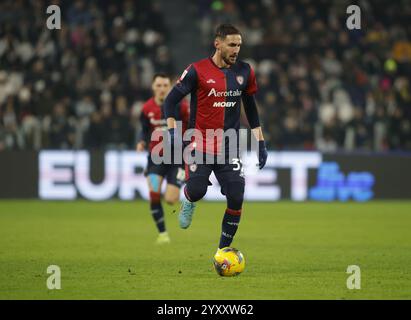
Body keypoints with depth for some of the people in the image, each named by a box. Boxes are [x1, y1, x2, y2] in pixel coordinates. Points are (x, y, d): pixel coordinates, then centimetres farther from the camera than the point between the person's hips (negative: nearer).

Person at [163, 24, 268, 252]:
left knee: (236, 199, -7)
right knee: (197, 191, -21)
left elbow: (251, 108, 17)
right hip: (200, 145, -4)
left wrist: (260, 143, 14)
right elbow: (170, 101, -4)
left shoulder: (244, 72, 6)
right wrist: (173, 131, -16)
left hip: (229, 148, 4)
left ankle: (223, 250, 8)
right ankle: (188, 202, 19)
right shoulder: (198, 71, -8)